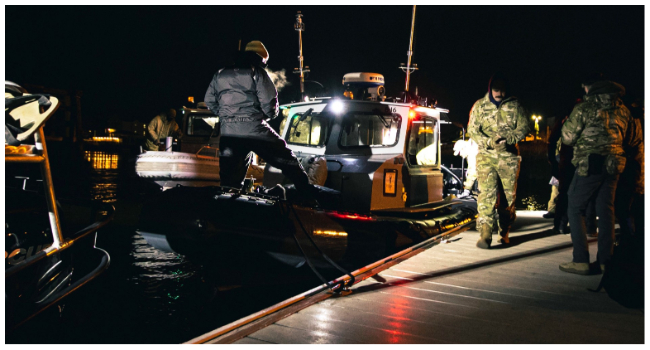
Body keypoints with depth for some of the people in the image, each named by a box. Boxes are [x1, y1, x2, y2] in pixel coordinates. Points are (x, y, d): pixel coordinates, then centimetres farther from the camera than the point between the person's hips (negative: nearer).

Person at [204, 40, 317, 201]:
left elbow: (209, 101, 20)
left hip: (228, 134, 5)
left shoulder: (220, 75, 17)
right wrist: (269, 114, 14)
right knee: (288, 162, 4)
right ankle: (310, 195, 5)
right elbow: (269, 102, -6)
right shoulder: (257, 72, 1)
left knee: (229, 180, 10)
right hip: (254, 130, -5)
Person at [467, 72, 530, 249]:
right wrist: (489, 142, -15)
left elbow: (524, 127, 6)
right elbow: (472, 130, 2)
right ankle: (485, 234, -16)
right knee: (486, 194, -13)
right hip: (486, 156, -1)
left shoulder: (514, 105, 6)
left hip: (509, 157, 1)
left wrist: (507, 138, -13)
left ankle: (505, 232, 19)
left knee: (509, 195, 6)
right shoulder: (479, 106, 5)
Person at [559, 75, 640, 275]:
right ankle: (606, 260, 14)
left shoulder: (584, 108, -8)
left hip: (590, 163, -6)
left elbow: (567, 138, -5)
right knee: (606, 210, 11)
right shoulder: (622, 109, 10)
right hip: (614, 164, 6)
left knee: (575, 209, 2)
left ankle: (581, 261, -3)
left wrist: (567, 123, 14)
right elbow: (627, 137, 20)